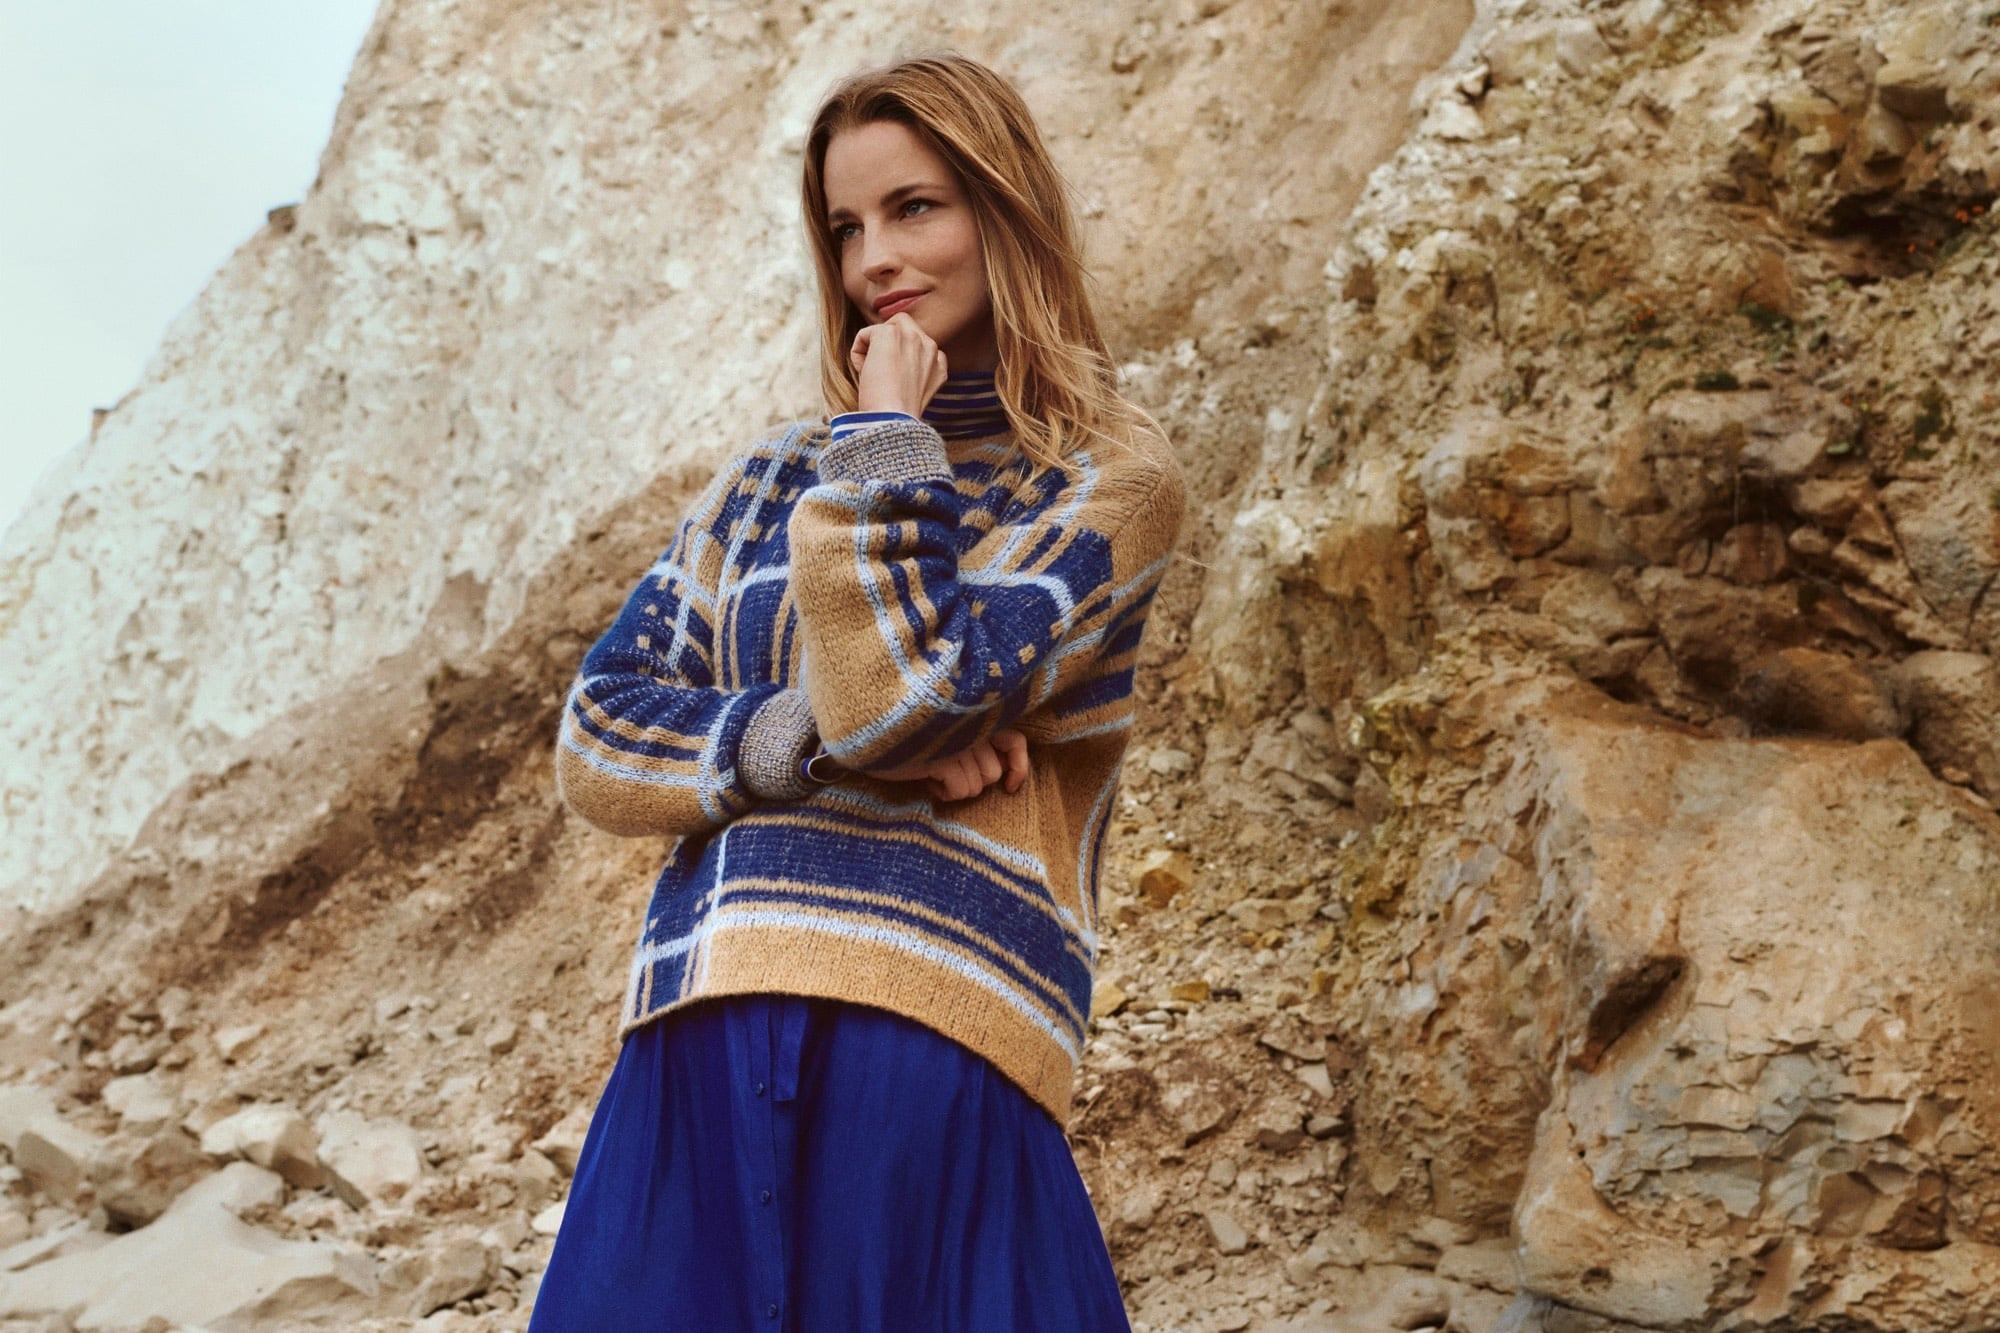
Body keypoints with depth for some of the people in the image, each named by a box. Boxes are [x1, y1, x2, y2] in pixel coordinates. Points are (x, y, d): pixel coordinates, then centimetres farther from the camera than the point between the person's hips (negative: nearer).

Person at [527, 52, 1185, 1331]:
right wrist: (813, 742, -7)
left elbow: (897, 690, -12)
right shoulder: (774, 476, 17)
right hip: (697, 1052, 5)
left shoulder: (1109, 475, 2)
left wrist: (888, 436, -2)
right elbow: (595, 737, 9)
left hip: (929, 1056, -4)